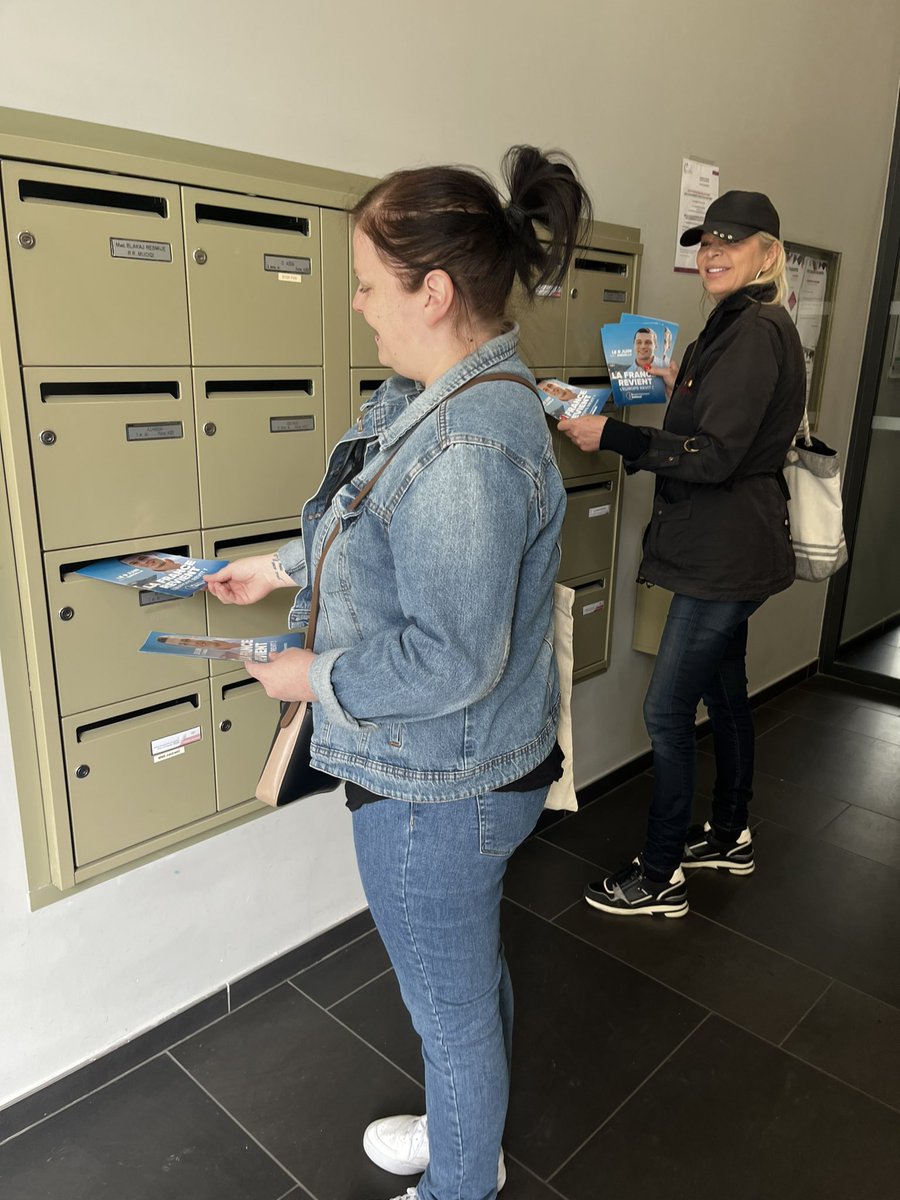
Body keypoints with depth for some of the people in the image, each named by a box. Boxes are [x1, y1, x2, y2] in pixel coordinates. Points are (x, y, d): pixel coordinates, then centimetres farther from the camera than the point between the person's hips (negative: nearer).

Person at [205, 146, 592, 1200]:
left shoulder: (466, 450, -30)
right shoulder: (442, 395, 4)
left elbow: (451, 661, -30)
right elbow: (389, 537, 17)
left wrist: (315, 677, -16)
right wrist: (280, 567, 18)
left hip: (436, 793, -10)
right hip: (461, 770, 10)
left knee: (452, 1009, 17)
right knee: (470, 973, 30)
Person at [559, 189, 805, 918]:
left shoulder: (755, 330, -17)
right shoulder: (742, 326, 14)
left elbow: (716, 456, -24)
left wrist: (609, 435, -23)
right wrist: (683, 385, 12)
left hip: (726, 556, -11)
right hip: (727, 550, 11)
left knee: (668, 711, -4)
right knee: (724, 693, 19)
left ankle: (661, 877, 11)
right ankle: (730, 836, 37)